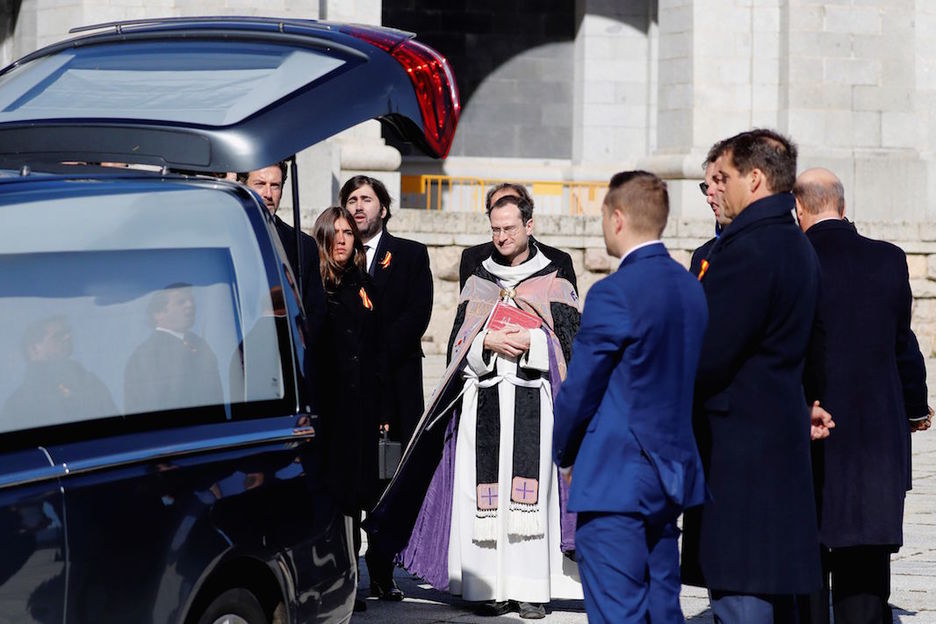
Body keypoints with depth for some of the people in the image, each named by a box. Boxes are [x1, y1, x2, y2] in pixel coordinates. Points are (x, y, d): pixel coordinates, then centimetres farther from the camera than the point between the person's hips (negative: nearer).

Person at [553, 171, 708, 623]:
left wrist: (565, 454, 7)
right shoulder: (692, 289, 9)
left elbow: (579, 388, -10)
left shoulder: (614, 293, -15)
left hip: (614, 483, -8)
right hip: (672, 476, 8)